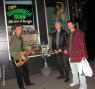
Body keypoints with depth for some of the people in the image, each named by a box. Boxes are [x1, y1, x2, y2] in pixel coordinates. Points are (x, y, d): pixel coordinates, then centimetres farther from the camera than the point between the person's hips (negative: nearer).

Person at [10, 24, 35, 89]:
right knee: (19, 73, 4)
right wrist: (20, 56, -25)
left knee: (26, 71, 19)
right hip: (16, 59, -8)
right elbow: (12, 51, -25)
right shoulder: (13, 39, -19)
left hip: (22, 58, 8)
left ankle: (27, 82, 38)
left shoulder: (21, 38, 8)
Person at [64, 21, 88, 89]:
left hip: (79, 56, -8)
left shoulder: (79, 33, -10)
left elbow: (83, 45, -14)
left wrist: (83, 55, -18)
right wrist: (67, 50, 3)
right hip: (71, 56, 8)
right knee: (73, 70, 21)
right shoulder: (69, 34, 13)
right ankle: (75, 81, 41)